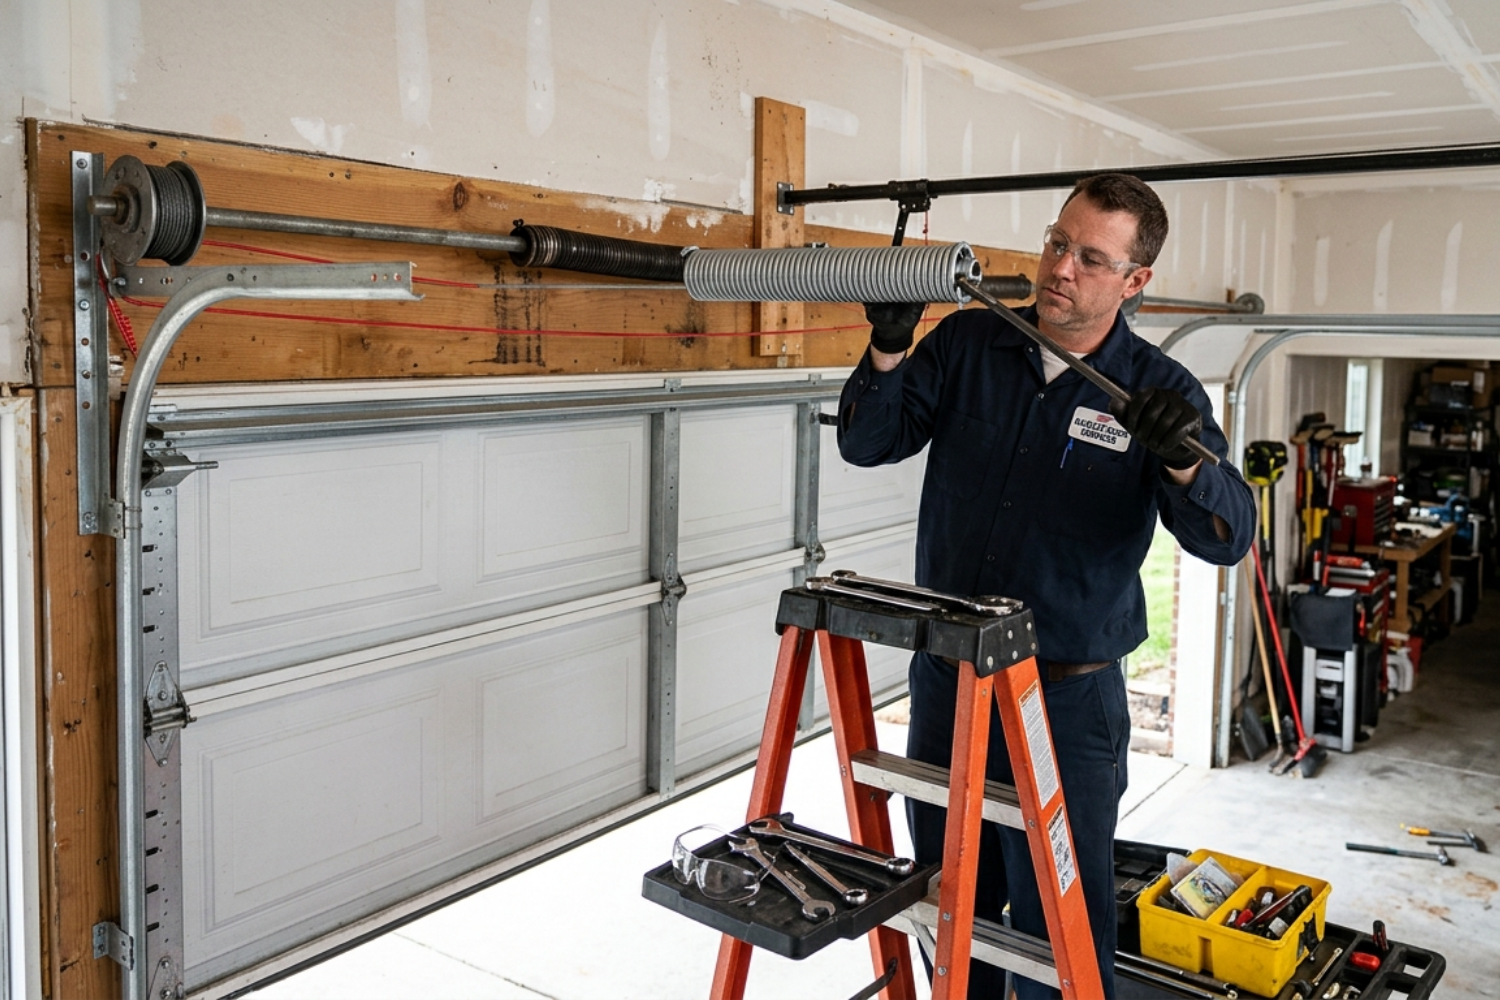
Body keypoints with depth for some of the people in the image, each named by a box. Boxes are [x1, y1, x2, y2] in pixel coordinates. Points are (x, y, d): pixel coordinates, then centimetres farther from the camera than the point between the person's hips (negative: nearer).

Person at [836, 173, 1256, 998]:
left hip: (1067, 699, -3)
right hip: (945, 680, 3)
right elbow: (866, 443, -5)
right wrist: (888, 349, -23)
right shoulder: (968, 345, 0)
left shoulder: (1160, 393, -7)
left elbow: (1226, 537, -16)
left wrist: (1184, 461, -36)